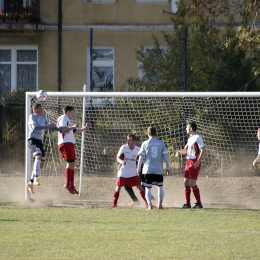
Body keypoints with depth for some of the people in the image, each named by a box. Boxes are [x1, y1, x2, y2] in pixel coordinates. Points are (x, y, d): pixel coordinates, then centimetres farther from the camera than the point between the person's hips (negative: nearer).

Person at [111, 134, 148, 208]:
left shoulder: (137, 149, -3)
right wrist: (121, 161, -29)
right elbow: (118, 157, -7)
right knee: (118, 187, -2)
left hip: (133, 173, 1)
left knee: (140, 187, -3)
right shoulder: (124, 147, -8)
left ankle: (146, 202, 7)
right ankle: (114, 203, 11)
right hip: (123, 172, -1)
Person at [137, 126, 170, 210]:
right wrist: (168, 168, 12)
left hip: (148, 169, -2)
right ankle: (160, 205, 14)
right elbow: (165, 156, 3)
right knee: (160, 186, 16)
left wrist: (139, 168, 10)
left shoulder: (145, 143, -2)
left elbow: (141, 157, 0)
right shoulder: (161, 143, 2)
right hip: (158, 169, 2)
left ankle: (150, 205, -12)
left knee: (148, 188, 2)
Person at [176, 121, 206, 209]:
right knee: (186, 183, 5)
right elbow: (186, 150, 26)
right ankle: (187, 203, 11)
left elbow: (203, 150, -16)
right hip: (188, 162, 9)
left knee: (192, 183, -11)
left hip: (194, 163, -9)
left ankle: (199, 203, -4)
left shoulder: (197, 138, -11)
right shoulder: (190, 138, 17)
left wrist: (198, 161, -21)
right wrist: (180, 152, 5)